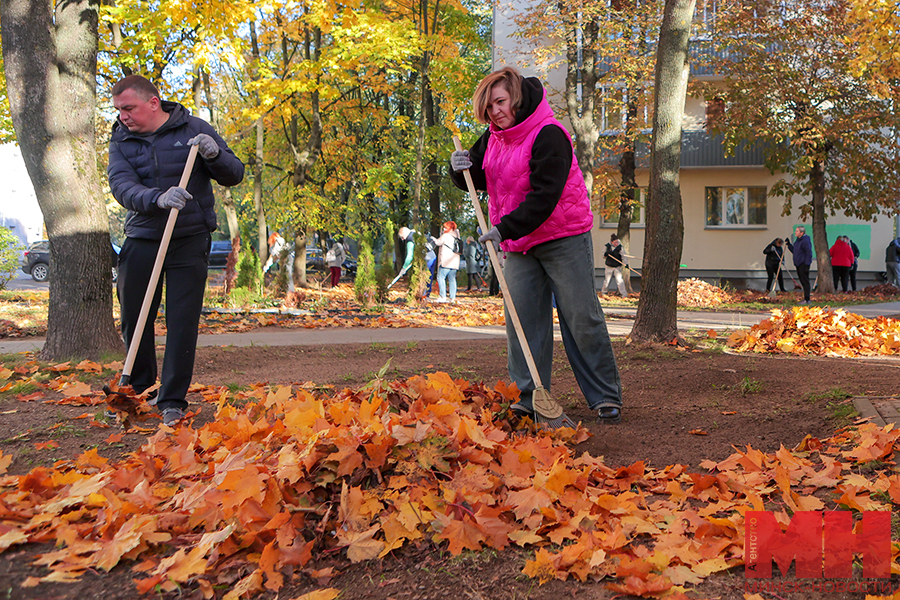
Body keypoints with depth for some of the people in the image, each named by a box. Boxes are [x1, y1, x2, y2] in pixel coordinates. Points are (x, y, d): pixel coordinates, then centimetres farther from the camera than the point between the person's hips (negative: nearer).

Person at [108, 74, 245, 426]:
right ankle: (139, 390, 29)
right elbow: (121, 185, -14)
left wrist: (214, 154, -19)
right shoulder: (121, 140, 3)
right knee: (134, 321, 9)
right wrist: (157, 197, -33)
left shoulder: (194, 129, -1)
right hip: (141, 240, 3)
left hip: (189, 241, -2)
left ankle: (172, 401, 7)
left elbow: (234, 175, 2)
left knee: (183, 322, -3)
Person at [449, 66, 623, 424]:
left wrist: (505, 229, -28)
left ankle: (606, 398, 5)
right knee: (522, 317, 2)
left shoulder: (548, 135, -17)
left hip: (563, 238, -7)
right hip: (519, 245, 7)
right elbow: (478, 180, 15)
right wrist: (462, 169, -9)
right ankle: (531, 397, 9)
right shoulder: (494, 138, 8)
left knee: (581, 317, -4)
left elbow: (544, 195, -23)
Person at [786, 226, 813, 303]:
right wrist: (788, 244, 15)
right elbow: (794, 251, 25)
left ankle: (807, 299, -6)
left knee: (805, 281, -7)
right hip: (798, 265, 10)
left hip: (803, 264, -10)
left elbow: (809, 254, -16)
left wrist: (807, 265, -20)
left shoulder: (805, 241, -14)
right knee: (802, 281, 12)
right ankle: (806, 299, 17)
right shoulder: (797, 240, 15)